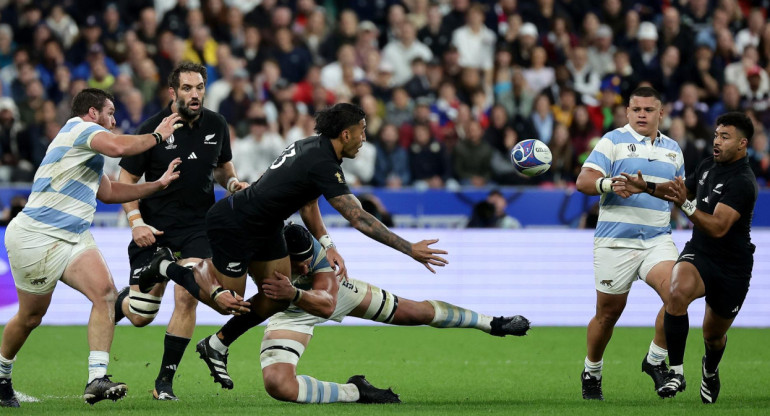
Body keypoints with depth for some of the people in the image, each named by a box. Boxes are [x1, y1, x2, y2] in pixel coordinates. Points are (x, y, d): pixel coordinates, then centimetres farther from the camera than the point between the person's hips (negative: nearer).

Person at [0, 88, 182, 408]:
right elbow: (119, 147, -27)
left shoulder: (88, 150, 22)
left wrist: (158, 183, 32)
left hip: (74, 238, 9)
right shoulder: (79, 128, -8)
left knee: (105, 292, -16)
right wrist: (157, 136, -12)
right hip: (35, 238, -9)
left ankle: (97, 379, -22)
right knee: (30, 316, 6)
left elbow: (108, 191, 35)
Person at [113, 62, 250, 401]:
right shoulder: (152, 128, -10)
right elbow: (126, 180, -4)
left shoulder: (216, 125, 1)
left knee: (187, 298, -17)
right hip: (154, 229, -2)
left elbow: (223, 166, 19)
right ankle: (121, 300, 37)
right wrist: (136, 222, -18)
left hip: (197, 226, 2)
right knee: (140, 316, -2)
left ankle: (165, 380, -3)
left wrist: (233, 182, -4)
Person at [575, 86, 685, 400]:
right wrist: (610, 184, -30)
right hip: (615, 241, -3)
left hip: (657, 240, 3)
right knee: (608, 313, 3)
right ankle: (591, 373, 26)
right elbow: (583, 181, -11)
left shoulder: (672, 148, 15)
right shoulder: (614, 141, -1)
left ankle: (656, 360, -3)